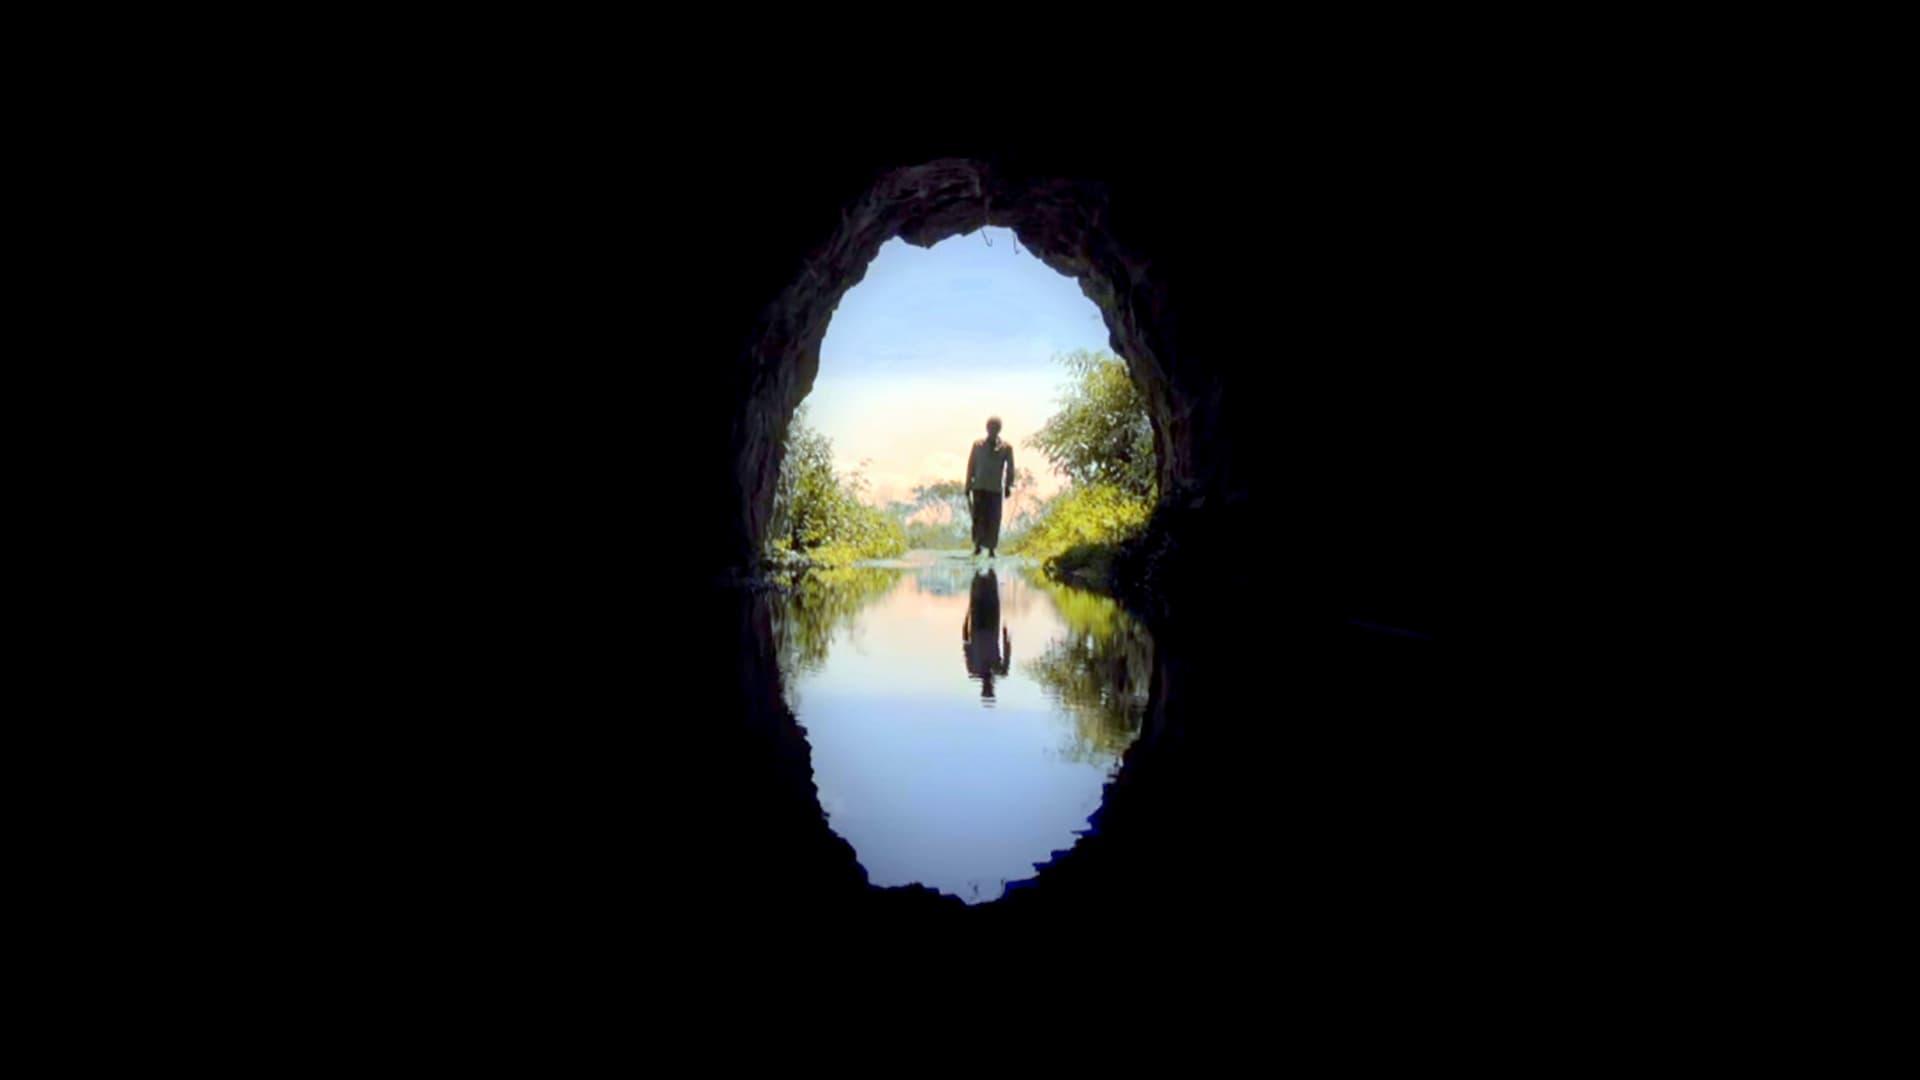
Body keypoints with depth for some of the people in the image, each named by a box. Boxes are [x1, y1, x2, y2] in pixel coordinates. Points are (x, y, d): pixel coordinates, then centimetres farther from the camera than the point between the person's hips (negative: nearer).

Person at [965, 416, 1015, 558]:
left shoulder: (1006, 447, 3)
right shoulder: (978, 445, 7)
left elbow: (1010, 468, 3)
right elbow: (971, 466, 10)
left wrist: (1008, 486, -4)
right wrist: (968, 485, 8)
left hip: (996, 489, -1)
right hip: (979, 487, 1)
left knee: (993, 520, -2)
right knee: (978, 517, -3)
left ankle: (991, 549, 5)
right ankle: (977, 545, 10)